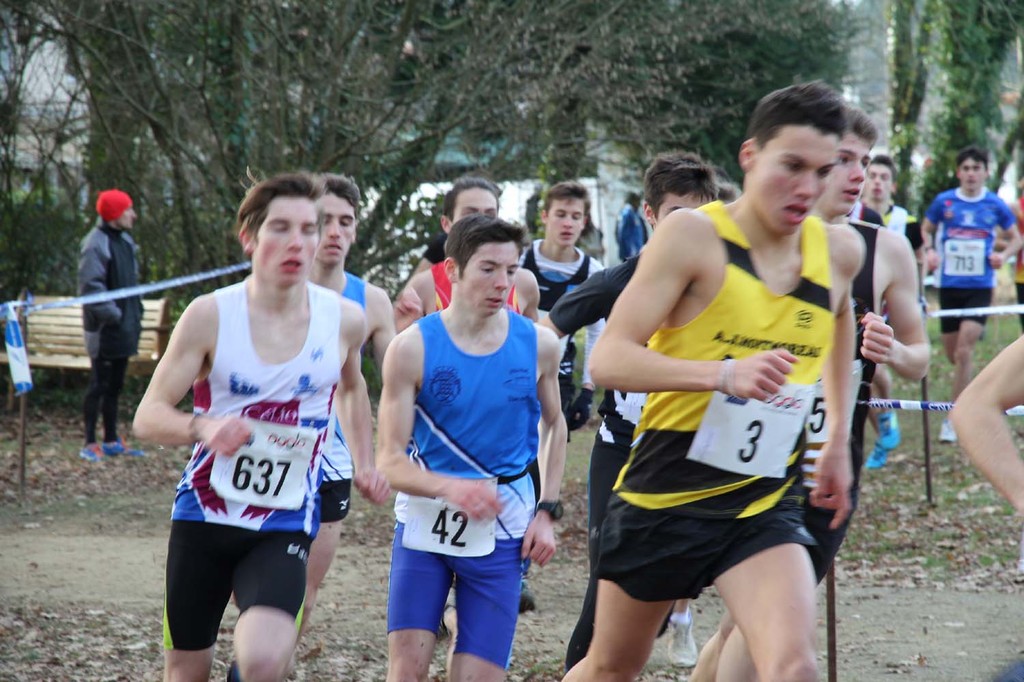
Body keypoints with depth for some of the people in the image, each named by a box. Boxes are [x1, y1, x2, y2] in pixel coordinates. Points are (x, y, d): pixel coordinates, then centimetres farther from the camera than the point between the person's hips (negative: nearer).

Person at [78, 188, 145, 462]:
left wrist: (136, 315, 15)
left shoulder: (125, 240, 12)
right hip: (104, 328, -8)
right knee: (99, 385, -4)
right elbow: (91, 286, -21)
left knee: (114, 386, 14)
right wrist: (113, 315, -20)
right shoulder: (96, 244, -16)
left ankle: (111, 440, 22)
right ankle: (90, 444, 2)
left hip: (124, 327, 8)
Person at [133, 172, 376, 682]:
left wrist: (363, 463, 20)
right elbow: (148, 416, -9)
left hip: (284, 529, 0)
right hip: (203, 517, 0)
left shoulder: (344, 320, -1)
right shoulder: (210, 315, -8)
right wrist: (202, 427, -28)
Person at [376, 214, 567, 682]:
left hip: (500, 532, 1)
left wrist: (548, 511, 6)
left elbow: (554, 425, 16)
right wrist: (451, 488, -31)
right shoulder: (412, 348, -10)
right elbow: (390, 461, -12)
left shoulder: (538, 345, -3)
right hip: (425, 521, -1)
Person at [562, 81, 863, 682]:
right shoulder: (693, 235, -14)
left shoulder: (839, 251, 1)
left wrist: (839, 439, 26)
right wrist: (726, 373, -36)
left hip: (766, 505, 3)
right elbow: (609, 359, -22)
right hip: (664, 497, -2)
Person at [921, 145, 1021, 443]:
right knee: (952, 353, 8)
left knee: (964, 349, -15)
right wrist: (930, 251, -5)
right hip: (949, 285, 2)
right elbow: (926, 229, 15)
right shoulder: (943, 201, 1)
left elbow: (1015, 238, 13)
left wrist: (1003, 254, -7)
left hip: (980, 287, -2)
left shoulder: (995, 205, 0)